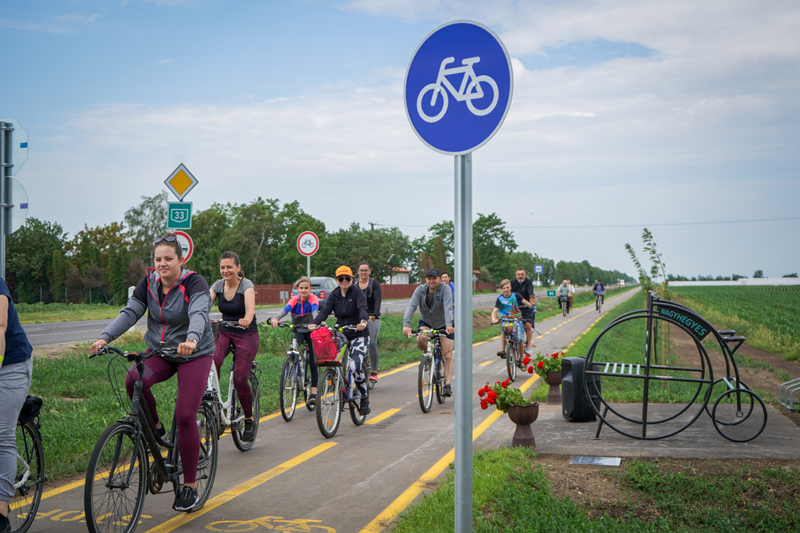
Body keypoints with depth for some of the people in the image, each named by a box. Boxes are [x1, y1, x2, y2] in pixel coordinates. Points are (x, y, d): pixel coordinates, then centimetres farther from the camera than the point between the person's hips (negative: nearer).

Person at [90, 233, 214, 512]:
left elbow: (199, 313, -33)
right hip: (159, 352, 4)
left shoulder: (194, 283, -16)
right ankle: (154, 427, -1)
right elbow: (130, 312, -9)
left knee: (185, 416, -14)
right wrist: (105, 337, -26)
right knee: (134, 379, -29)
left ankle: (189, 485, 0)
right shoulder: (149, 283, 0)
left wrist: (192, 339, -55)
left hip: (194, 354, -4)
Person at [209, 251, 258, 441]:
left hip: (246, 334, -4)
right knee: (211, 362, -29)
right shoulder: (218, 285, 0)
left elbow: (250, 306, -33)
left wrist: (246, 320, -55)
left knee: (239, 378, -14)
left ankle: (249, 420, 7)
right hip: (225, 332, 4)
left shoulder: (246, 285, -14)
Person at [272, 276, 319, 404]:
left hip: (311, 332, -2)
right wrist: (276, 318, -48)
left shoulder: (313, 299, -12)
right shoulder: (295, 300, -8)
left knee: (313, 362, -5)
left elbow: (315, 310, -32)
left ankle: (313, 393, -1)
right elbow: (285, 309, -26)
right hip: (298, 332, 2)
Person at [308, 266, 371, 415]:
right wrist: (314, 323, -28)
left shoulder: (357, 292, -5)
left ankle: (365, 399, -2)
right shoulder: (333, 295, 6)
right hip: (341, 334, 5)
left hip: (359, 335, -4)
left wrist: (363, 321, -45)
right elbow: (325, 310, -8)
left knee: (355, 366, -21)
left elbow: (362, 308, -22)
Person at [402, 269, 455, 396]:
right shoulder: (420, 290, -15)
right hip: (426, 323, 2)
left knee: (447, 355, -11)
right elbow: (412, 306, -29)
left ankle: (447, 385, -8)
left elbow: (448, 307, -36)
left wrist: (449, 325, -53)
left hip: (444, 325, -2)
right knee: (420, 339, -30)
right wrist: (406, 324, -46)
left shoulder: (445, 289, -21)